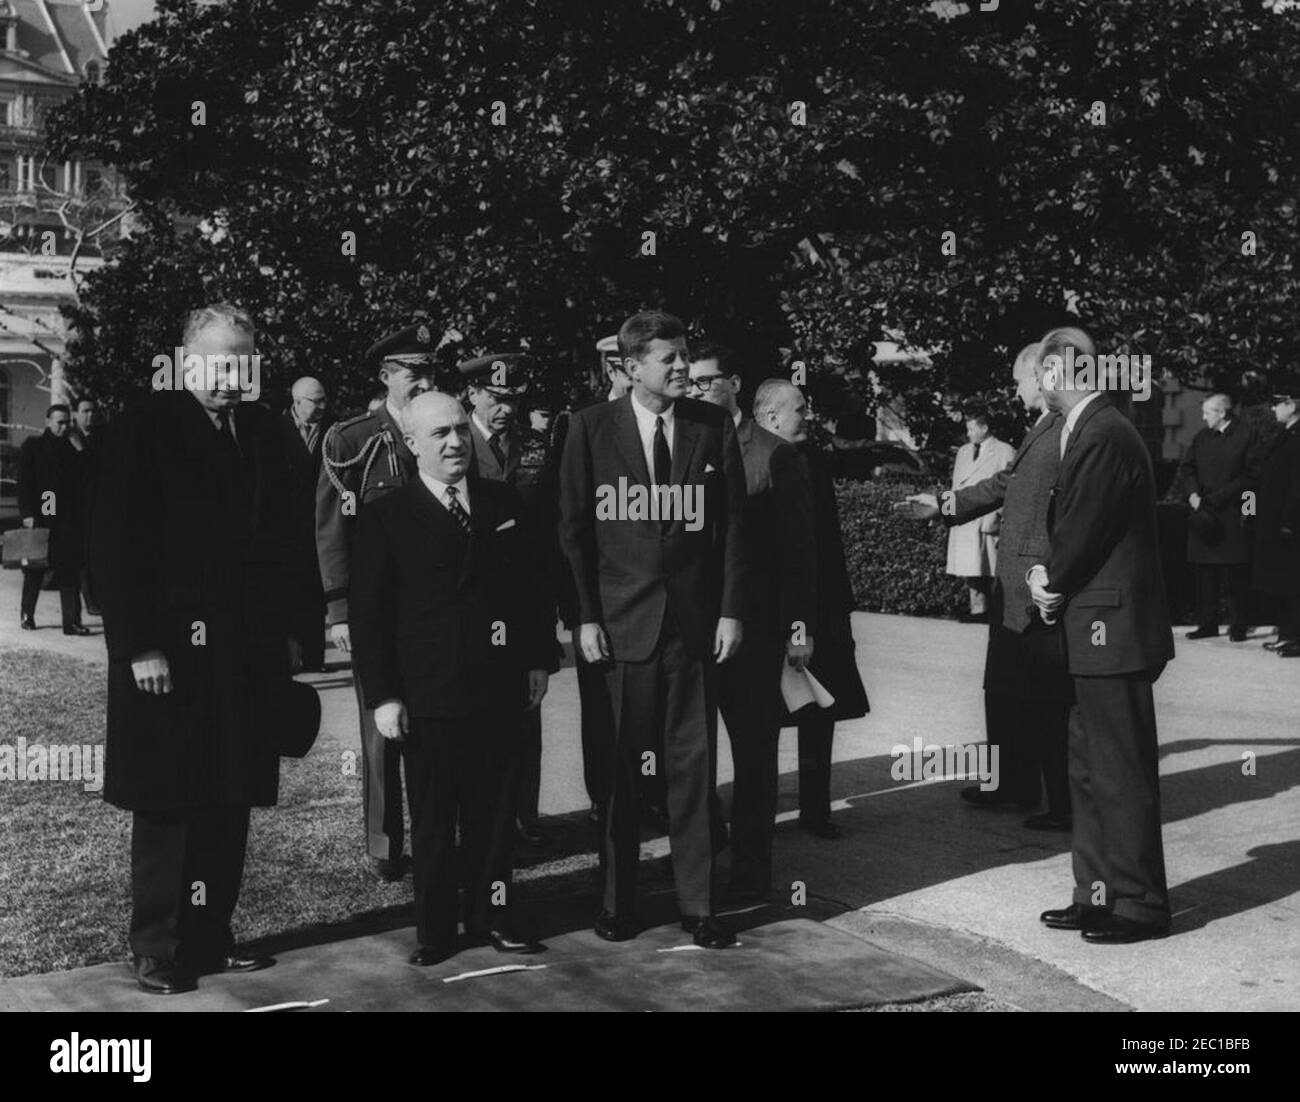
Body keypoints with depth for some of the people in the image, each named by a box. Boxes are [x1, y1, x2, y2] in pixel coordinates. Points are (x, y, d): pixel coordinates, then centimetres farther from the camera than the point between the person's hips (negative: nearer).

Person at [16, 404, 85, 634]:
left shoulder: (71, 449, 14)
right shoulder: (32, 447, 2)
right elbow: (24, 483, -4)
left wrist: (80, 515, 9)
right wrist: (27, 514, -12)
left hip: (68, 521, 3)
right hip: (39, 518, -3)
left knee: (69, 572, -3)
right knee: (34, 570, 6)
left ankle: (72, 622, -4)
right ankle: (27, 615, 23)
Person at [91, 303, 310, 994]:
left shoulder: (261, 432, 10)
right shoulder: (146, 428, -6)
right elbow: (114, 547, -10)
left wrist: (282, 634, 10)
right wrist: (139, 646, -15)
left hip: (246, 652, 5)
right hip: (169, 652, -5)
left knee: (229, 805, 9)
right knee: (167, 806, 2)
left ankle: (210, 938, 21)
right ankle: (157, 950, 13)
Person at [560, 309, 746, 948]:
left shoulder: (714, 427, 5)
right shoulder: (591, 428, 0)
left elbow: (732, 525, 6)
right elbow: (573, 528, 2)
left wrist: (730, 611, 0)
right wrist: (585, 617, -4)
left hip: (696, 620, 1)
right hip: (620, 623, -1)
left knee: (692, 765, 6)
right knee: (618, 768, 5)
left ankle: (697, 905, 15)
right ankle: (617, 903, 18)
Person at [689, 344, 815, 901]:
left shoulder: (776, 455, -2)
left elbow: (798, 548, -3)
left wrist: (800, 625, -8)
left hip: (754, 625, -4)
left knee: (754, 750, 4)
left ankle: (751, 871, 12)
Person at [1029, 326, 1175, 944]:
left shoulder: (1103, 436, -17)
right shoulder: (1091, 430, 15)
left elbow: (1082, 530, -18)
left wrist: (1051, 580, -2)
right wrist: (1050, 576, 1)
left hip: (1113, 628, -11)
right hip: (1099, 634, 11)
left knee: (1122, 770, -2)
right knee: (1089, 768, 16)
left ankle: (1140, 905, 7)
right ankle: (1099, 894, 25)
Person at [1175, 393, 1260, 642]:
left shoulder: (1246, 436, -3)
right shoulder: (1201, 438, 14)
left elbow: (1252, 475, -7)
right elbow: (1186, 469, 11)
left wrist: (1217, 498, -12)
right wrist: (1192, 493, -8)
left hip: (1233, 516, -5)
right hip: (1203, 514, 5)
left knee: (1235, 575, -2)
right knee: (1205, 574, 6)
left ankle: (1238, 626, 5)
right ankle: (1207, 624, 13)